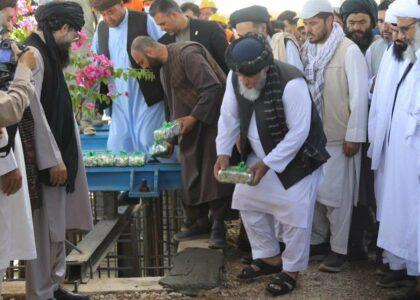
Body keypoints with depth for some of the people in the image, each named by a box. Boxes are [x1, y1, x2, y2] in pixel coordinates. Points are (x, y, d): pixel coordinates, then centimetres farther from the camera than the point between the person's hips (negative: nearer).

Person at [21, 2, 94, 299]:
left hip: (57, 151, 10)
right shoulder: (33, 54, -15)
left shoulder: (47, 53, 15)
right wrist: (53, 158, -19)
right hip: (44, 157, -10)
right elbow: (32, 109, -20)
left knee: (56, 226, 16)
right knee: (45, 227, -2)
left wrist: (60, 155, 12)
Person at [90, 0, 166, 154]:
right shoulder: (101, 28, 10)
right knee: (116, 145, 2)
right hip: (118, 100, 4)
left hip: (147, 97, -4)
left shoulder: (144, 21, -3)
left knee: (146, 141, -5)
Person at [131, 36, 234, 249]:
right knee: (192, 174, 6)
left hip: (212, 118, -9)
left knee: (214, 173, -8)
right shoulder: (164, 67, 15)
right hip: (190, 127, 9)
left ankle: (218, 225, -1)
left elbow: (213, 88, -24)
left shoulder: (187, 55, -17)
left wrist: (194, 117, -20)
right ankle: (201, 221, 15)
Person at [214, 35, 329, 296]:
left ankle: (292, 270, 17)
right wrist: (224, 153, -14)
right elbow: (229, 118, -2)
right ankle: (270, 258, 28)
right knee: (247, 200, 10)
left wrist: (267, 164, -27)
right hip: (260, 155, 7)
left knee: (294, 214, -3)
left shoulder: (291, 83, -31)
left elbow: (298, 133, -27)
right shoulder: (235, 78, -12)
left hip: (297, 157, -6)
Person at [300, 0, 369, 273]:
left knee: (337, 196, 2)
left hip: (338, 137, -5)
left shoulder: (349, 51, -12)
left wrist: (353, 137, -12)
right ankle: (318, 239, 29)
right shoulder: (307, 50, 6)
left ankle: (339, 249, 14)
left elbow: (359, 96, -12)